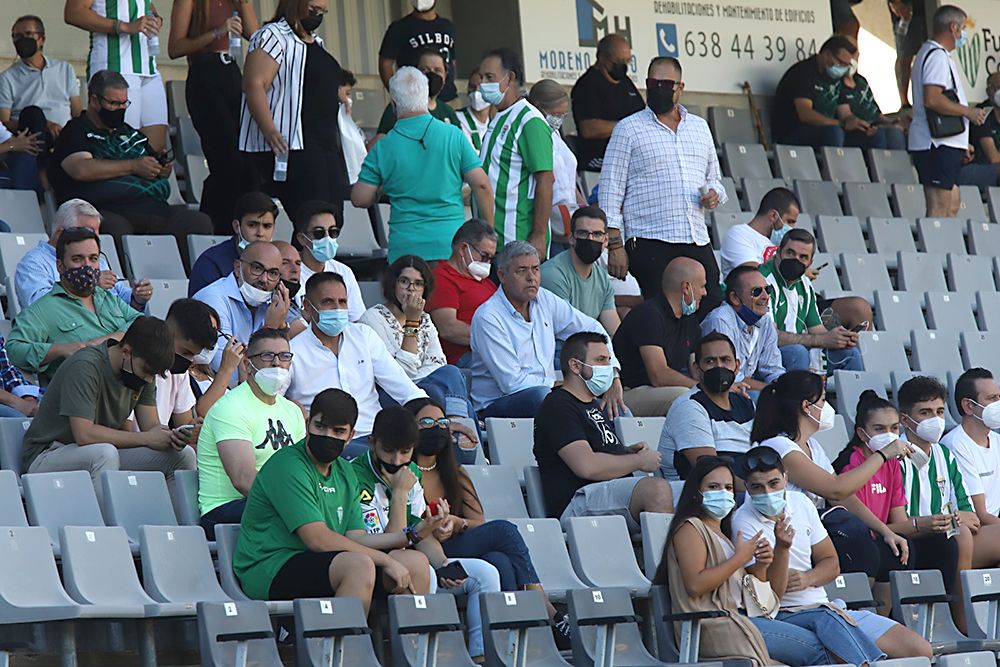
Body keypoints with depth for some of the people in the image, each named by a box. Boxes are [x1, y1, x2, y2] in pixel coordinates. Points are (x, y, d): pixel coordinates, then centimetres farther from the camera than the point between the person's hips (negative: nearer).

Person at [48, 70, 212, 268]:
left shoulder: (128, 132, 29)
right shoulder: (76, 131, 8)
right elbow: (82, 170, -11)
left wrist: (165, 166, 13)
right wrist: (134, 166, -7)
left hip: (152, 206, 6)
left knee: (199, 222, -19)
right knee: (117, 230, -42)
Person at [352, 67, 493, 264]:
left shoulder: (383, 149, 0)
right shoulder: (453, 135, 0)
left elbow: (360, 199, 4)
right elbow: (482, 185, -1)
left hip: (405, 249, 0)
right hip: (452, 247, 0)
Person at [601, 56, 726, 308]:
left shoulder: (700, 127, 19)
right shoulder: (628, 129, 4)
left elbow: (714, 178, 28)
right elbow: (611, 190, 0)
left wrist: (715, 194, 2)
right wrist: (615, 245, -9)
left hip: (697, 242, 4)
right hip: (650, 246, -4)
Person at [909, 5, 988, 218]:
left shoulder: (928, 54, 22)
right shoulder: (938, 56, -12)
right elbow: (932, 99, -25)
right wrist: (969, 112, -14)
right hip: (938, 144, -11)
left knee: (952, 202, 12)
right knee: (939, 208, -13)